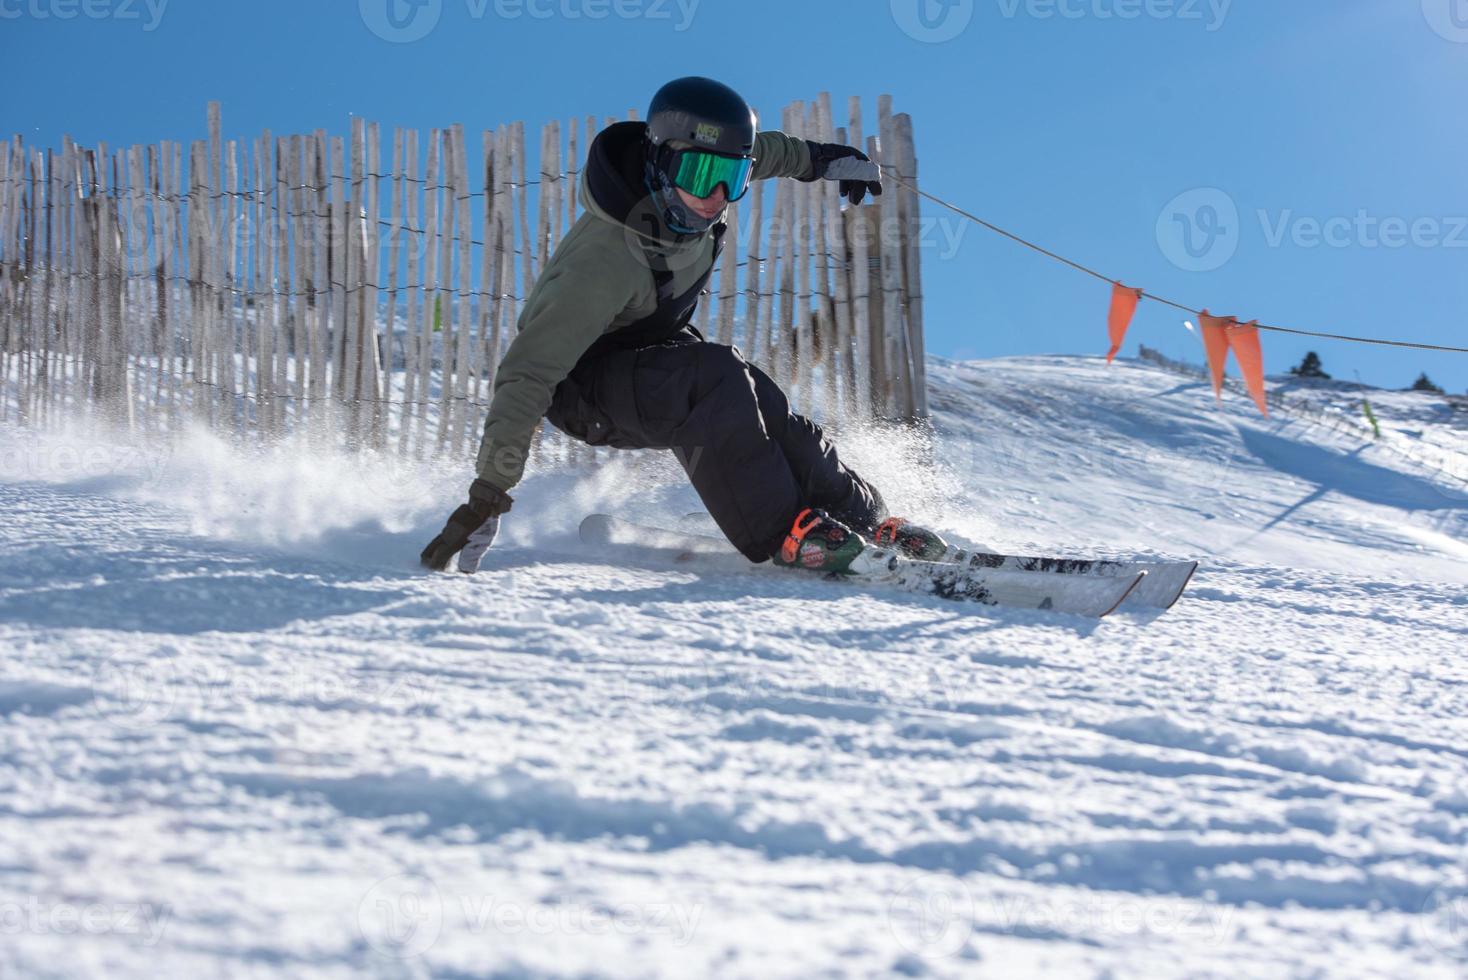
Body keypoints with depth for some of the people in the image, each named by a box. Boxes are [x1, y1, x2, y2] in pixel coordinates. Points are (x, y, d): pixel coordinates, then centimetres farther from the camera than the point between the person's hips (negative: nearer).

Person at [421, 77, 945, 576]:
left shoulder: (692, 182, -17)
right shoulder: (605, 258, -38)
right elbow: (529, 374, -39)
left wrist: (822, 159, 22)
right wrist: (488, 494, -42)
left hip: (655, 355, 7)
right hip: (580, 390, -7)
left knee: (773, 417, -14)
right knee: (714, 375, -32)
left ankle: (869, 520, 5)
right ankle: (779, 532, -23)